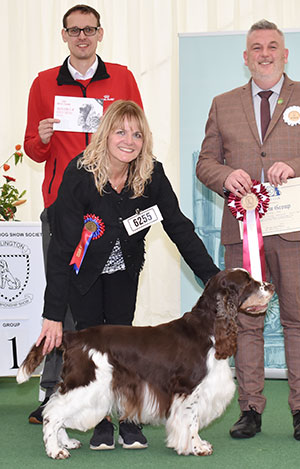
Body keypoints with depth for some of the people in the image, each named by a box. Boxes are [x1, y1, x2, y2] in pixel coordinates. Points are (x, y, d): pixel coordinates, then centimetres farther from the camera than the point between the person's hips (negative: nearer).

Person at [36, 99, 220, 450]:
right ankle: (101, 422, 3)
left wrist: (214, 278, -17)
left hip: (124, 266, 2)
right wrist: (53, 314, -33)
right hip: (82, 266, -2)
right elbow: (61, 247, -31)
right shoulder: (80, 174, -31)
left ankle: (129, 420, 4)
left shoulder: (152, 175, -21)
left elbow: (179, 228, -12)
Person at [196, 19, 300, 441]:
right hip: (241, 228, 2)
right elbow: (205, 162, 14)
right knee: (245, 320, 3)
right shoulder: (223, 105, 16)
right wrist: (226, 176, -7)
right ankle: (251, 410, 10)